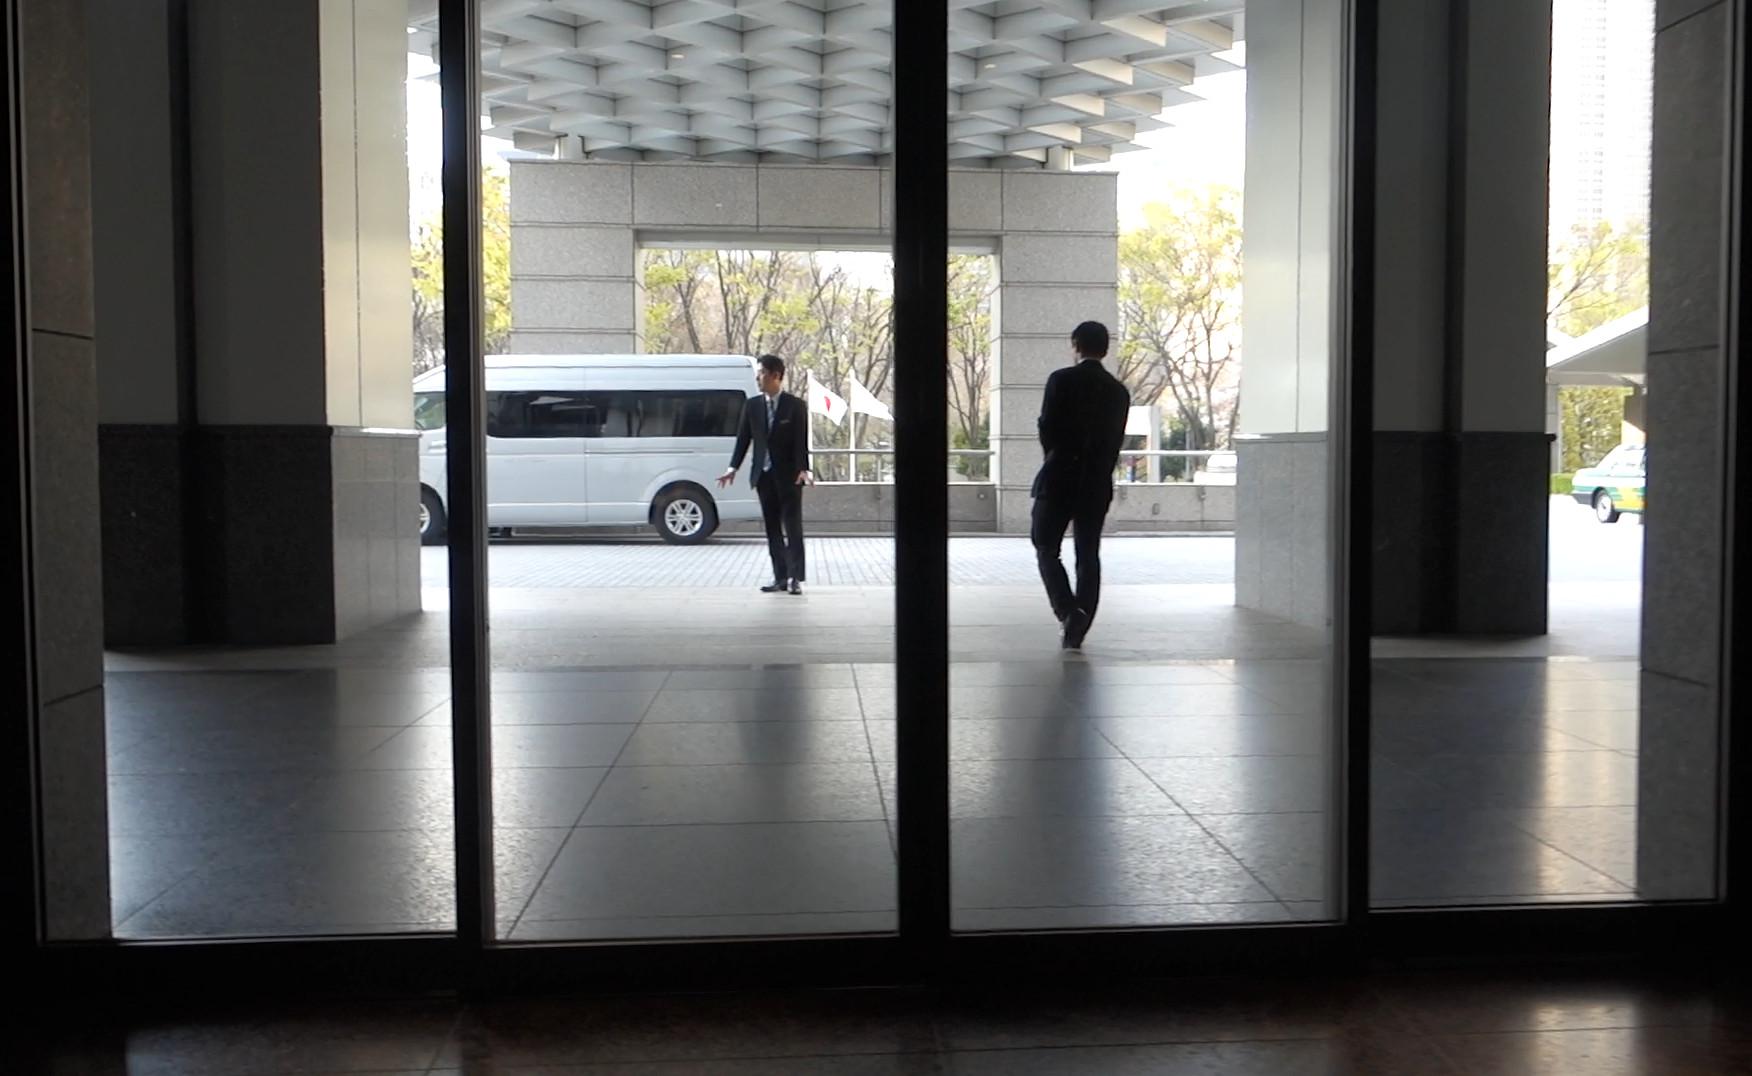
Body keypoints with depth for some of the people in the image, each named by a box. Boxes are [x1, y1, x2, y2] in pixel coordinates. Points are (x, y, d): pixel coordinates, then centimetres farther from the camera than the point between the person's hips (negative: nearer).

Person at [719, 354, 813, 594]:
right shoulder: (752, 405, 7)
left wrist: (803, 469, -20)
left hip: (788, 475, -4)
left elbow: (801, 441, -9)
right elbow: (743, 438, 7)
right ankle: (780, 578, 11)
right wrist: (733, 468, -1)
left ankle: (795, 578, 0)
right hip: (764, 474, 4)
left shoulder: (795, 406, -4)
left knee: (793, 527, -2)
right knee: (772, 529, 7)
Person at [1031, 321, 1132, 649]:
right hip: (1098, 485, 4)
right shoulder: (1119, 391, 6)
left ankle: (1067, 610, -14)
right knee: (1088, 556, 8)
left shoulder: (1062, 380, -8)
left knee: (1046, 549, 6)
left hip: (1058, 479, -4)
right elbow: (1116, 441, 5)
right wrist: (1094, 470, 14)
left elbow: (1047, 429, -9)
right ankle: (1077, 631, 7)